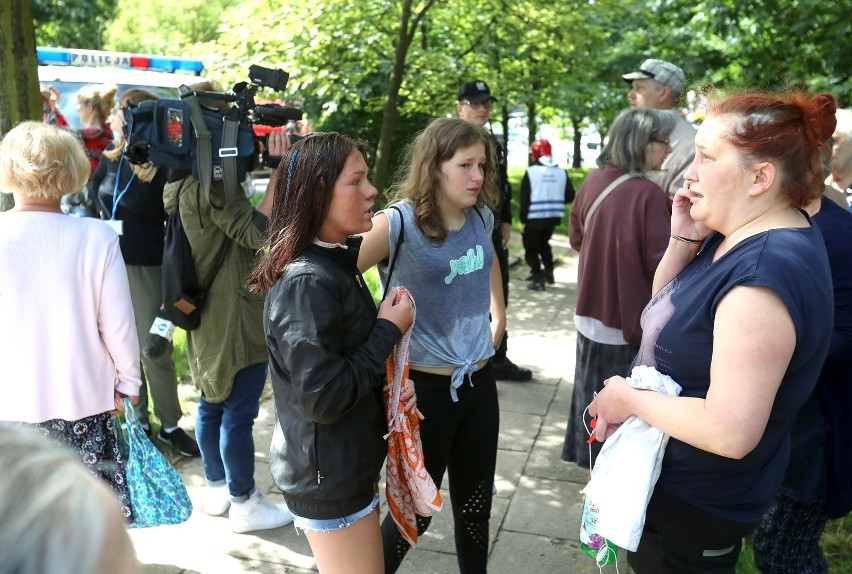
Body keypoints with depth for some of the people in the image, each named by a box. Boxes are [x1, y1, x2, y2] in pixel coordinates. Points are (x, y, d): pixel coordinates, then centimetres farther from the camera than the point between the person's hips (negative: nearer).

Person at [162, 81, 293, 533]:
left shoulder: (183, 182, 8)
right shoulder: (211, 182, -21)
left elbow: (236, 227, 11)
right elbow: (259, 232, -26)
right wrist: (279, 170, -25)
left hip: (209, 310, 10)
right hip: (236, 313, -10)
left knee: (212, 401, 18)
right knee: (239, 411, 1)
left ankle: (217, 488, 34)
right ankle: (244, 504, 14)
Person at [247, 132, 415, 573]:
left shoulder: (339, 263, 4)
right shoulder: (307, 284, -25)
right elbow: (323, 397, -27)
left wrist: (388, 385, 1)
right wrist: (389, 330, -19)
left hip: (350, 464, 9)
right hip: (328, 478, -9)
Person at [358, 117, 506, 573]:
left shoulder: (481, 216, 2)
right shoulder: (397, 223, -19)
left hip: (478, 379, 6)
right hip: (423, 385, -6)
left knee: (475, 504, 19)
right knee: (415, 511, 10)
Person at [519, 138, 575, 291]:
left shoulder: (531, 172, -10)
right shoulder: (561, 172, 2)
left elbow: (524, 198, -10)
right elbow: (570, 196, 2)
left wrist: (523, 220, -4)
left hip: (534, 218, -5)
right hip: (553, 217, 5)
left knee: (531, 248, 9)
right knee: (543, 243, 27)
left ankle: (538, 279, 4)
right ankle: (548, 273, 27)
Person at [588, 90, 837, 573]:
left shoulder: (766, 271, -31)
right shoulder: (741, 235, -1)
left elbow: (731, 431, -35)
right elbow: (667, 308, 10)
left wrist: (629, 399, -21)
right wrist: (685, 239, -7)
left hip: (695, 505, -9)